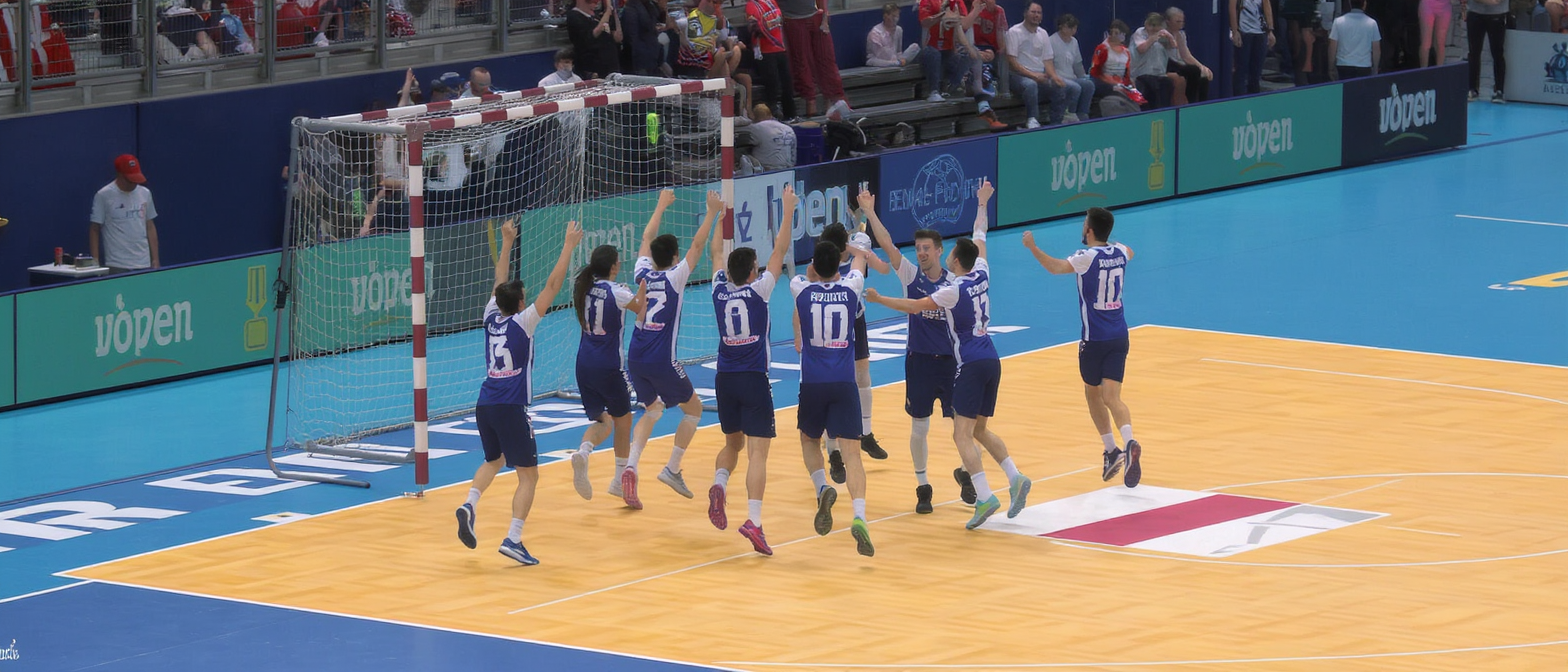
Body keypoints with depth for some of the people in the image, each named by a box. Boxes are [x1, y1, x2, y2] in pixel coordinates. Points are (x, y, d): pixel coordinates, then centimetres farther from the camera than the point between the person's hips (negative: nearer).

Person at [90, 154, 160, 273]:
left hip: (144, 264, 4)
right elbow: (94, 230, -1)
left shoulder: (145, 194, 10)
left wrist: (155, 259, 12)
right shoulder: (103, 196, -4)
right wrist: (95, 262, -6)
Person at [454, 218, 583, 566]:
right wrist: (569, 246, -3)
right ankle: (513, 539, -13)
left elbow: (500, 282, 22)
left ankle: (469, 504, 0)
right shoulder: (522, 322, -7)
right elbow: (552, 284, -8)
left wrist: (507, 243, 30)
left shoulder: (492, 318, 7)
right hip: (510, 407, -6)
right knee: (529, 474, 0)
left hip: (485, 405, 6)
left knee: (493, 460, 27)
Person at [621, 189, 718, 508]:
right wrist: (712, 213, 1)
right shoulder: (674, 277, -8)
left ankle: (630, 467, -2)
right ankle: (672, 469, 6)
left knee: (652, 411, 22)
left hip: (636, 359, 6)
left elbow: (647, 238, 20)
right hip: (662, 361, -6)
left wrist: (661, 206, 30)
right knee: (693, 408, 14)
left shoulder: (644, 272, 4)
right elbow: (698, 244, -6)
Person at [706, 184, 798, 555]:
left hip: (725, 379, 5)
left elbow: (717, 253, 18)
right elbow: (780, 250, -6)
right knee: (757, 451, -8)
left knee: (733, 443, 21)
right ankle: (753, 520, -22)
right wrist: (788, 210, 1)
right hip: (753, 380, -5)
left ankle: (719, 485, -9)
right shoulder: (757, 291, -9)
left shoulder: (720, 290, 1)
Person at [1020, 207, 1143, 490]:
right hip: (1119, 336, 4)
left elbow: (1056, 267, -30)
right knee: (1112, 397, -4)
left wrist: (1032, 247, -19)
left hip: (1094, 339, -4)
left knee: (1093, 394, 17)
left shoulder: (1087, 257, -14)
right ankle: (1129, 443, -29)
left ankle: (1112, 451, 18)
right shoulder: (1120, 252, 5)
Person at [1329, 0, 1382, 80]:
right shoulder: (1372, 23, -2)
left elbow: (1332, 48, -1)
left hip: (1343, 67, 0)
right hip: (1364, 68, 0)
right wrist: (1375, 69, 13)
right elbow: (1376, 49, 2)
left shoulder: (1339, 22, -2)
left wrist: (1331, 67, 9)